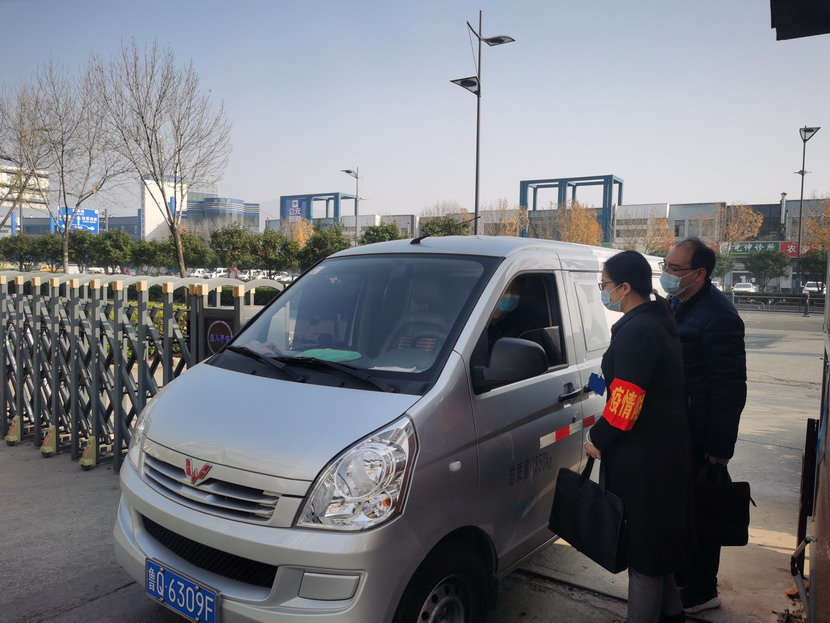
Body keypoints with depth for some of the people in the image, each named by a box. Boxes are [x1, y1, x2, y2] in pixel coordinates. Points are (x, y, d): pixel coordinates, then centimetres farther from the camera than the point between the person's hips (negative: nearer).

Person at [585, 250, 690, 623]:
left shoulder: (637, 331, -21)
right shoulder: (656, 321, 11)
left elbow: (626, 401, -23)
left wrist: (598, 439, -12)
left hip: (643, 455, -10)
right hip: (662, 447, 10)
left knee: (641, 538, 2)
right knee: (655, 535, 22)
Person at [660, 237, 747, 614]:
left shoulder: (718, 315, -20)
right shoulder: (673, 305, 8)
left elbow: (730, 388, -21)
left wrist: (720, 447, -19)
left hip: (699, 434, -8)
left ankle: (700, 591, 24)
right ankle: (678, 574, 38)